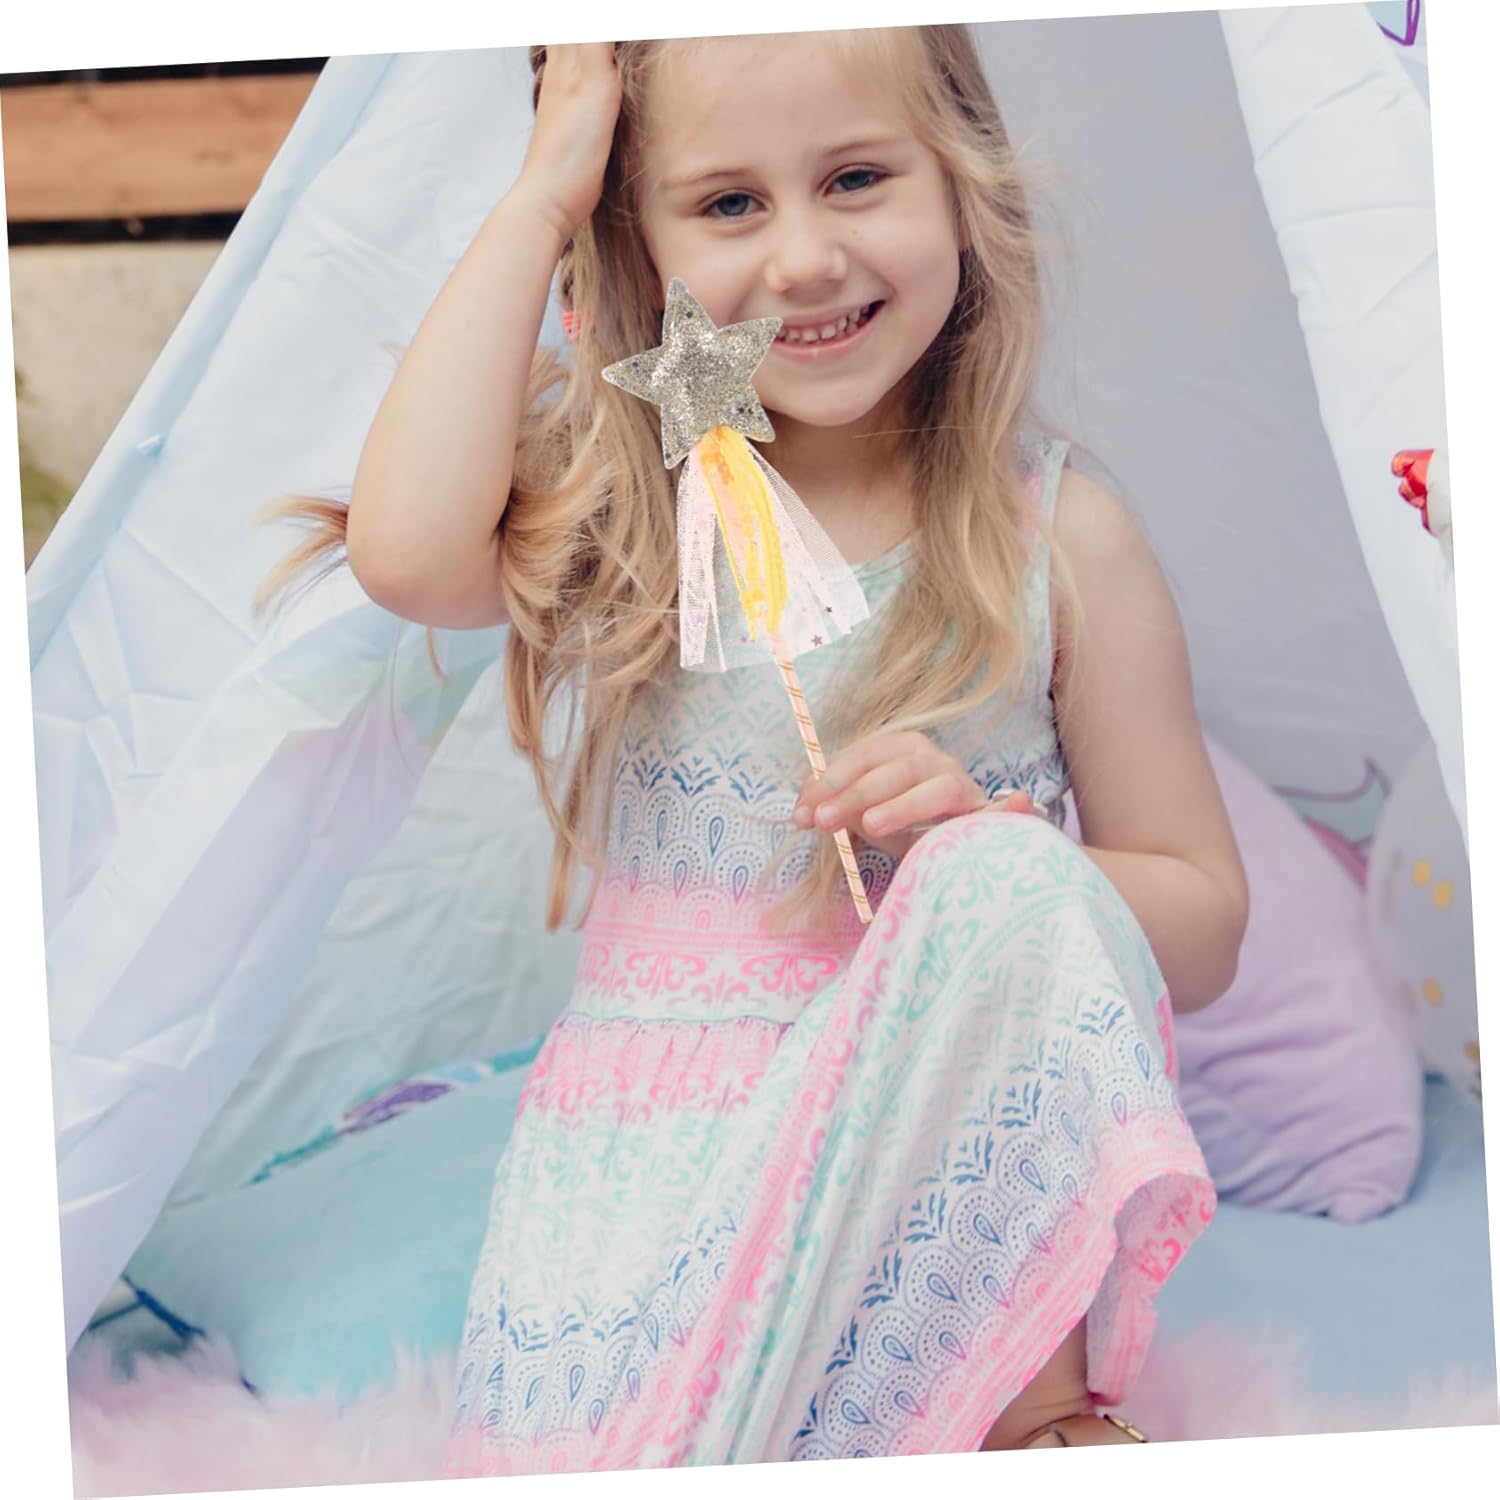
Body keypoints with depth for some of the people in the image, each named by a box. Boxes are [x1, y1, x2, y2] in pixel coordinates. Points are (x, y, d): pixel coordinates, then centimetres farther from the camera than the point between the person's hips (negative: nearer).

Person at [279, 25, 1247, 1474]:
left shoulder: (1058, 537, 0)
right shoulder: (618, 498, 5)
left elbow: (1202, 925, 5)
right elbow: (406, 549, -20)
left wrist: (989, 842, -17)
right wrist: (539, 198, -11)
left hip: (951, 1126, 0)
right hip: (651, 1144, 0)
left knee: (1011, 887, -30)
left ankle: (1030, 1407, -14)